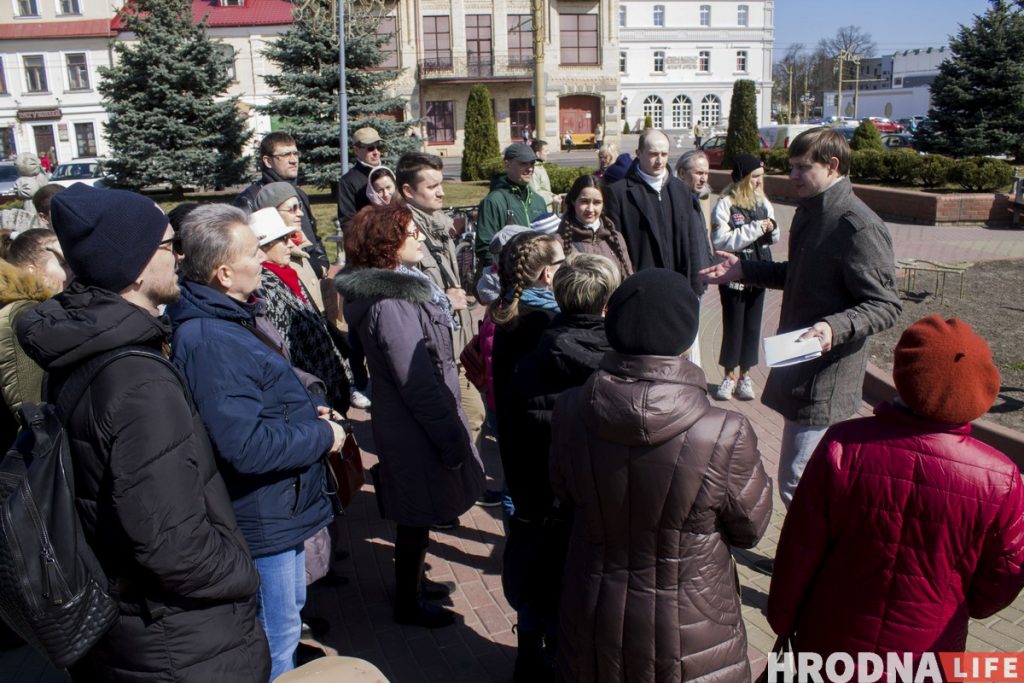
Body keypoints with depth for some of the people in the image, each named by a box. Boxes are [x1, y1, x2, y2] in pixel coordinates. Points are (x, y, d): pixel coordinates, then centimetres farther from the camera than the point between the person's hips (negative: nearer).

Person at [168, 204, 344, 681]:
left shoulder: (232, 315, 5)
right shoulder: (210, 342, -29)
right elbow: (246, 446, -33)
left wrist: (310, 408, 0)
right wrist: (323, 437, -20)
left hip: (278, 505, 10)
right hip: (262, 517, -10)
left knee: (289, 611, 29)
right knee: (276, 641, 9)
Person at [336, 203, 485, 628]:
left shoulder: (400, 284, 5)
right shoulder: (392, 303, -26)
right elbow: (417, 382, -25)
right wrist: (452, 439, -20)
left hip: (404, 423, 9)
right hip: (415, 429, -9)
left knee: (415, 514, 25)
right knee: (416, 517, 9)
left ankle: (411, 581, 46)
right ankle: (408, 604, 30)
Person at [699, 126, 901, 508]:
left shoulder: (859, 227, -19)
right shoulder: (809, 213, 11)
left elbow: (886, 306, -19)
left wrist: (835, 327, -35)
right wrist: (744, 271, 14)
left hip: (825, 378, -10)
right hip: (799, 367, 10)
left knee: (798, 485, -7)